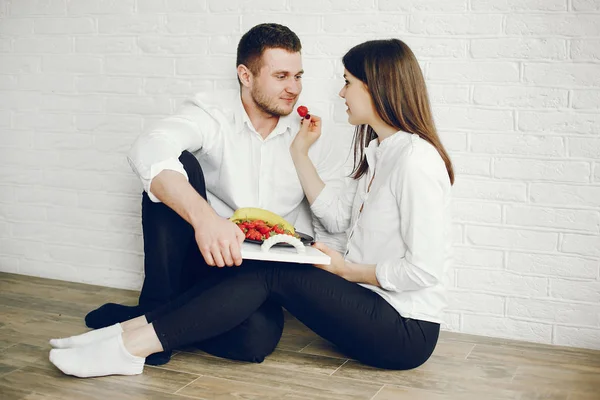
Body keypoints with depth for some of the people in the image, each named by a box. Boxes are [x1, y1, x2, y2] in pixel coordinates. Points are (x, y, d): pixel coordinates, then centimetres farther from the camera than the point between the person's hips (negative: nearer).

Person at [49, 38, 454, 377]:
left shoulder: (416, 158, -18)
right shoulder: (378, 151, 13)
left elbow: (424, 270, -22)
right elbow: (337, 215, 14)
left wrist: (347, 269, -10)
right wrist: (300, 151, 10)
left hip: (406, 332, -9)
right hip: (370, 304, 9)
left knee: (272, 274, -19)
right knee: (261, 268, -6)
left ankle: (133, 346, -18)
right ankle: (133, 329, -8)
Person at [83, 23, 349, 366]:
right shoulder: (212, 114, -8)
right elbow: (148, 151, -30)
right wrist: (204, 217, -47)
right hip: (200, 255, -1)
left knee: (257, 336, -33)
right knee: (181, 165, -26)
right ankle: (156, 308, -19)